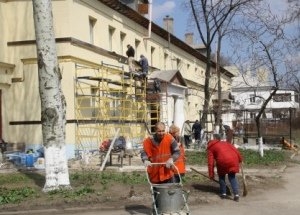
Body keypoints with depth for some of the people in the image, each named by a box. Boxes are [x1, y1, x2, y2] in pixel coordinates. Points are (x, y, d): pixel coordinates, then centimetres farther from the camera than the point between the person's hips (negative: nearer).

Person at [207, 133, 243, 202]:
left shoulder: (211, 147, 17)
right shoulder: (225, 143, 30)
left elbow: (210, 162, 10)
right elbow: (235, 150, 16)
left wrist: (211, 174, 12)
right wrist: (240, 159, 17)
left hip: (223, 161, -3)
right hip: (234, 160, 3)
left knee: (221, 176, 22)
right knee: (232, 177, 18)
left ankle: (223, 193, 21)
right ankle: (236, 194, 5)